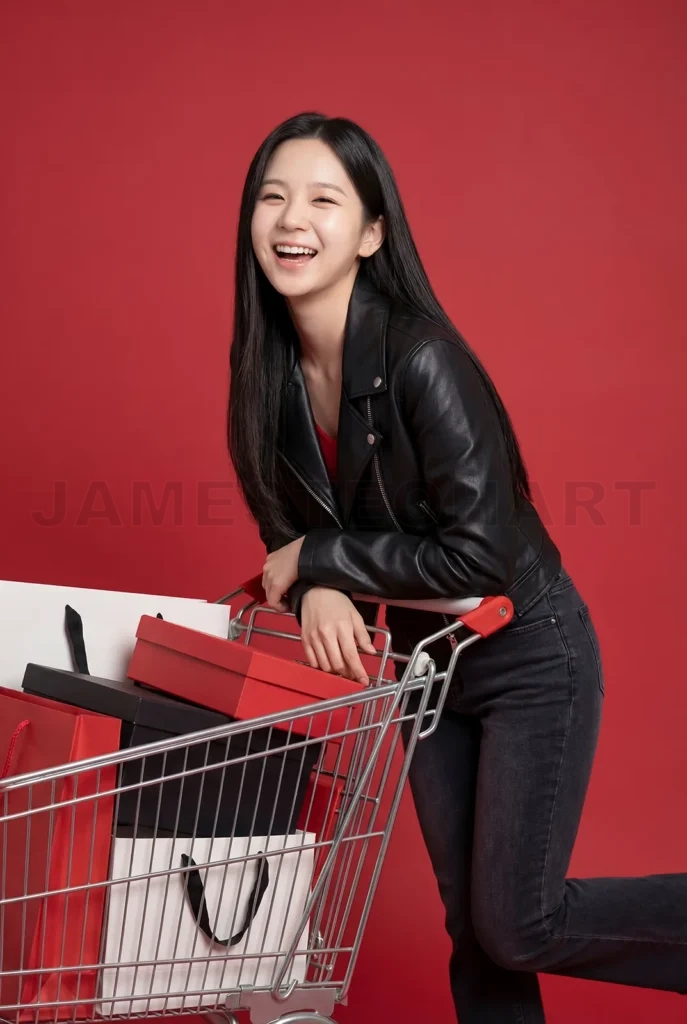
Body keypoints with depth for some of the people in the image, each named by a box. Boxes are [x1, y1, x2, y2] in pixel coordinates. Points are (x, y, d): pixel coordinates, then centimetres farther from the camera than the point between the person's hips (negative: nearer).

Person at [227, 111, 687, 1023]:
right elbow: (288, 521, 4)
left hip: (530, 661, -6)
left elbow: (480, 554, -28)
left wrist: (319, 559, -20)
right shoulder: (271, 366, -6)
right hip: (426, 661, 7)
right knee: (470, 922, 14)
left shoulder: (421, 359, -27)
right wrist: (316, 589, -18)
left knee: (518, 925, -1)